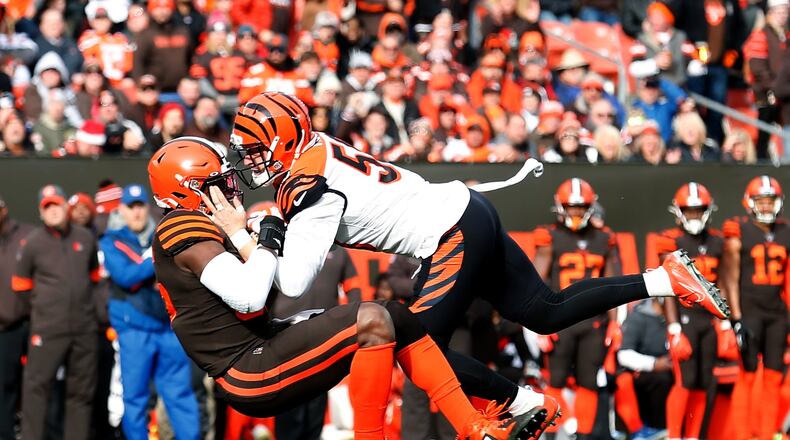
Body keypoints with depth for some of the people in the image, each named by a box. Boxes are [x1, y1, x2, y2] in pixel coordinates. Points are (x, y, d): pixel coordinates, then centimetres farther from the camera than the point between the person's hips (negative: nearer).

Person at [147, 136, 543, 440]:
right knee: (372, 321, -25)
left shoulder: (187, 231, 21)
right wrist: (267, 241, -11)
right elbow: (248, 296, -24)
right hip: (249, 371, -11)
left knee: (397, 319, 7)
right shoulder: (182, 228, -12)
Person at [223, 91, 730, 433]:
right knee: (547, 314, 14)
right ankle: (665, 278, 12)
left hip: (454, 234, -10)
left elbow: (294, 283, -22)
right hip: (470, 212, 10)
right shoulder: (317, 150, 8)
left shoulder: (309, 186, -17)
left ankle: (527, 406, 0)